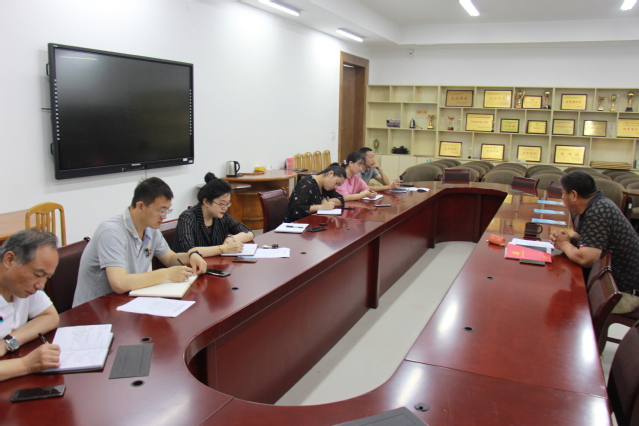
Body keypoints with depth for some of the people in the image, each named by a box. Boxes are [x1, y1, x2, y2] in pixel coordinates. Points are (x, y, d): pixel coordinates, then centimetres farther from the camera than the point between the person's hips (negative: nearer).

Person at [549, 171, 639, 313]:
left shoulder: (598, 212, -26)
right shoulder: (597, 204, 4)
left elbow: (585, 259, -34)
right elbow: (579, 234, 19)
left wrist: (564, 245, -13)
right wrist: (568, 238, -5)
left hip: (624, 291, -9)